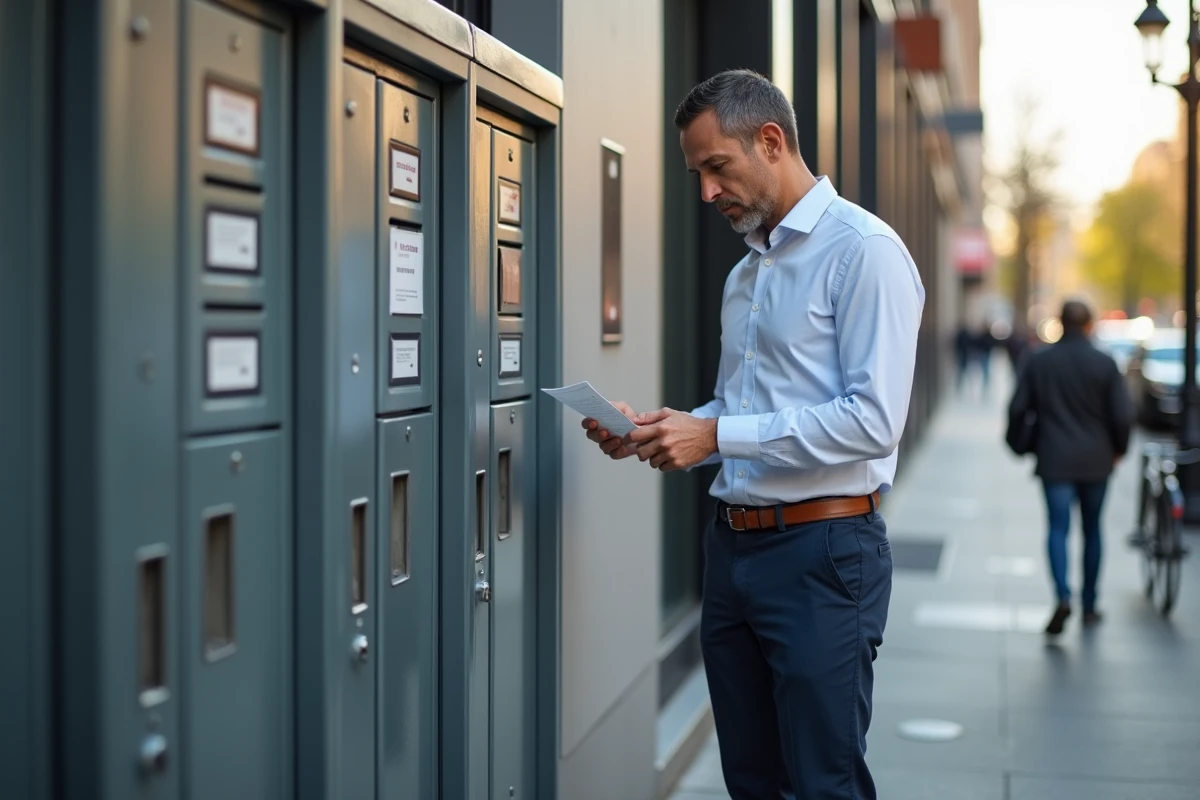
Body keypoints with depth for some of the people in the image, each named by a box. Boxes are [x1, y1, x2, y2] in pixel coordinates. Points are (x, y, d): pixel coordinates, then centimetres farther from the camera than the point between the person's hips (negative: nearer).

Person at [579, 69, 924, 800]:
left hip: (822, 552, -8)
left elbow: (874, 421, -19)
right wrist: (654, 435, 3)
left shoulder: (864, 251, -10)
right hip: (734, 545, 8)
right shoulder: (745, 273, 17)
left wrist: (715, 435, -20)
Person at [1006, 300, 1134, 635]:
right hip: (1096, 461, 1)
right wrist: (1118, 449, 10)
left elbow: (1017, 409, -1)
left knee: (1058, 527, -3)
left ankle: (1063, 597, -24)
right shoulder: (1105, 364, -5)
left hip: (1054, 460, 0)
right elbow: (1123, 415, -6)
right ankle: (1089, 605, 19)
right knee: (1092, 529, 13)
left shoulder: (1037, 361, -2)